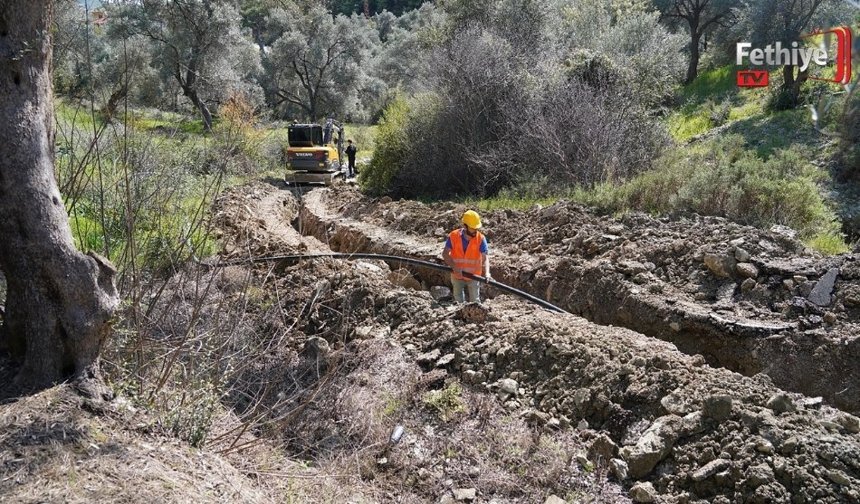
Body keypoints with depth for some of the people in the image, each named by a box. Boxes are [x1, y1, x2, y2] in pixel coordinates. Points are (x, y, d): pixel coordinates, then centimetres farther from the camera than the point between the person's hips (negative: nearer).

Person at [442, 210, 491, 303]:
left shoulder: (481, 238, -16)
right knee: (459, 301, 16)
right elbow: (445, 253, -15)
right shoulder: (453, 236, -14)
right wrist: (454, 266, -31)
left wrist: (487, 273, -39)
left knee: (475, 301, 9)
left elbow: (485, 258, -22)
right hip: (457, 276, 1)